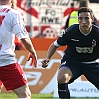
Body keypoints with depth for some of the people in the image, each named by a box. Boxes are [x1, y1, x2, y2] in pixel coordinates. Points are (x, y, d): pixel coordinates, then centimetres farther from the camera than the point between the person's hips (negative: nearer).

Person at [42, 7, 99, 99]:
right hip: (71, 60, -2)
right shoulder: (70, 31, -19)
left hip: (91, 63, 2)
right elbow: (55, 45, -3)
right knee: (62, 77, -33)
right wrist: (47, 58, -18)